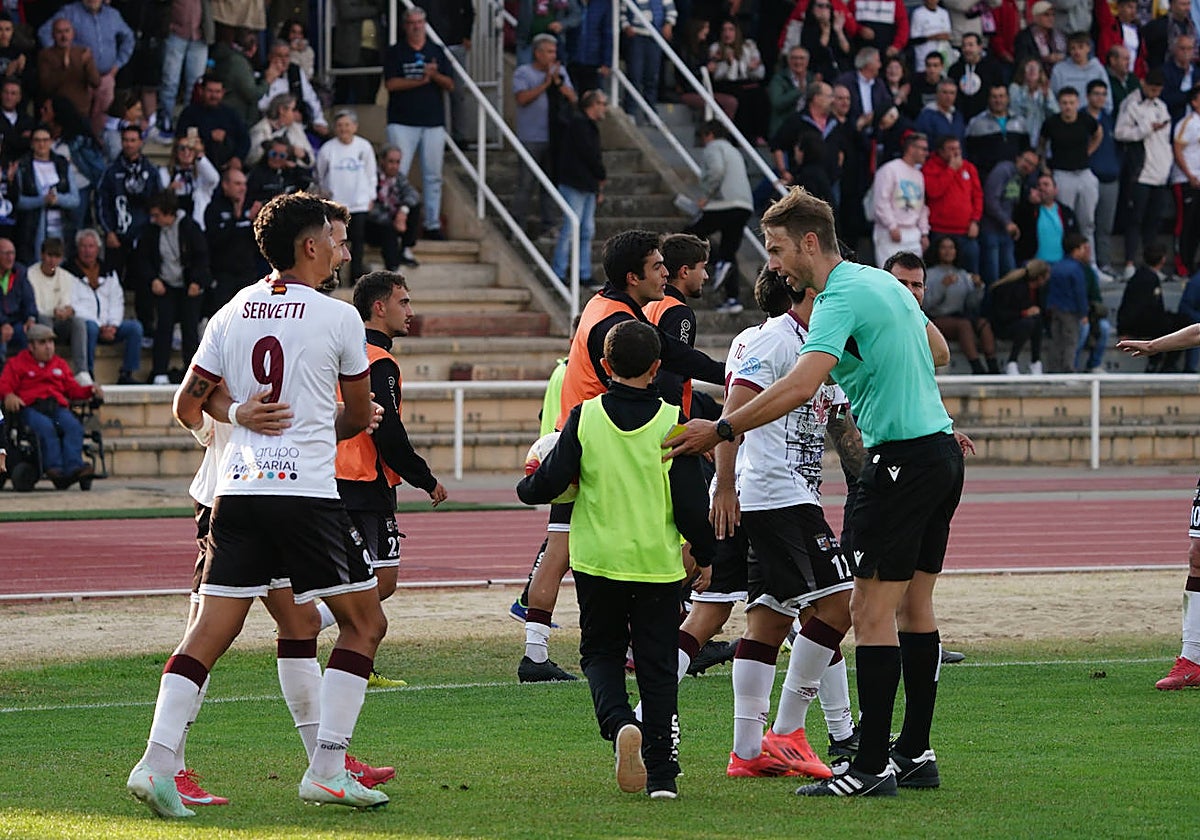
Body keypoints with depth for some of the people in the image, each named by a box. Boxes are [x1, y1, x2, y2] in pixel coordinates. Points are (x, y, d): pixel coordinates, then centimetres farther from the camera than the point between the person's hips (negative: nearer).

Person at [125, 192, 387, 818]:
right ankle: (326, 770, 3)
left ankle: (157, 762, -9)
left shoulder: (231, 314, 10)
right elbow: (359, 415, 10)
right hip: (307, 493, -5)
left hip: (238, 487, 5)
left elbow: (187, 407, 14)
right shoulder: (338, 317, -2)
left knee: (208, 633, 5)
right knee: (364, 623, 9)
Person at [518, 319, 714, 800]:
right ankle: (660, 774, 3)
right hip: (659, 563, 0)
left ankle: (620, 724, -14)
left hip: (598, 561, 0)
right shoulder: (672, 422, -6)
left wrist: (526, 486, 20)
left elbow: (549, 484, -4)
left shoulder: (585, 418, -5)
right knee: (657, 666, 7)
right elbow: (691, 500, -4)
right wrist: (704, 557, 9)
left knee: (601, 653, 16)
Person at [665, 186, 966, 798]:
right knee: (913, 605, 13)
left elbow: (800, 385, -29)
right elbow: (936, 346, 30)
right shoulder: (883, 282, 14)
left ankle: (871, 768, -10)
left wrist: (721, 430, -29)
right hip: (941, 447, 10)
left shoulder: (840, 299, -15)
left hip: (901, 459, -10)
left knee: (872, 611, -8)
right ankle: (915, 753, 17)